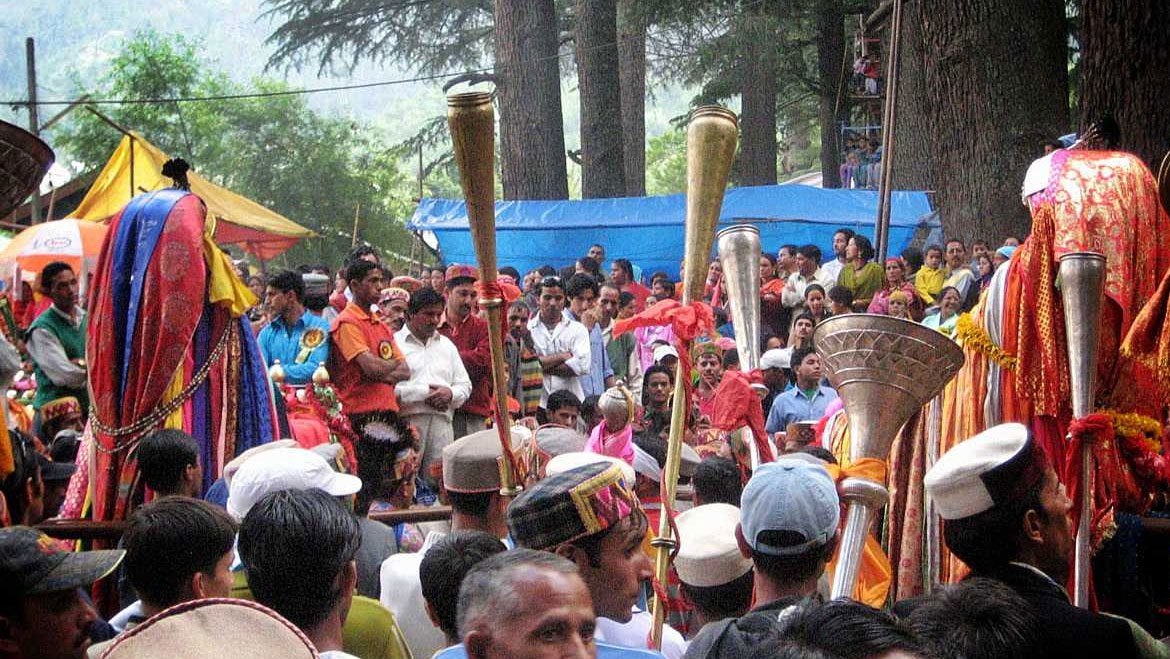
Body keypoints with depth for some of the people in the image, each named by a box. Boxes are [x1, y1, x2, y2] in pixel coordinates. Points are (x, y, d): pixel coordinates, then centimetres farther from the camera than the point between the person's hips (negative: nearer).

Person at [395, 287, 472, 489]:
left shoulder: (447, 345, 24)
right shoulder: (395, 343, 4)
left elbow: (465, 385, 21)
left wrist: (450, 393, -2)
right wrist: (424, 394, -11)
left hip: (442, 421, 5)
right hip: (408, 420, -5)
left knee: (438, 481, -1)